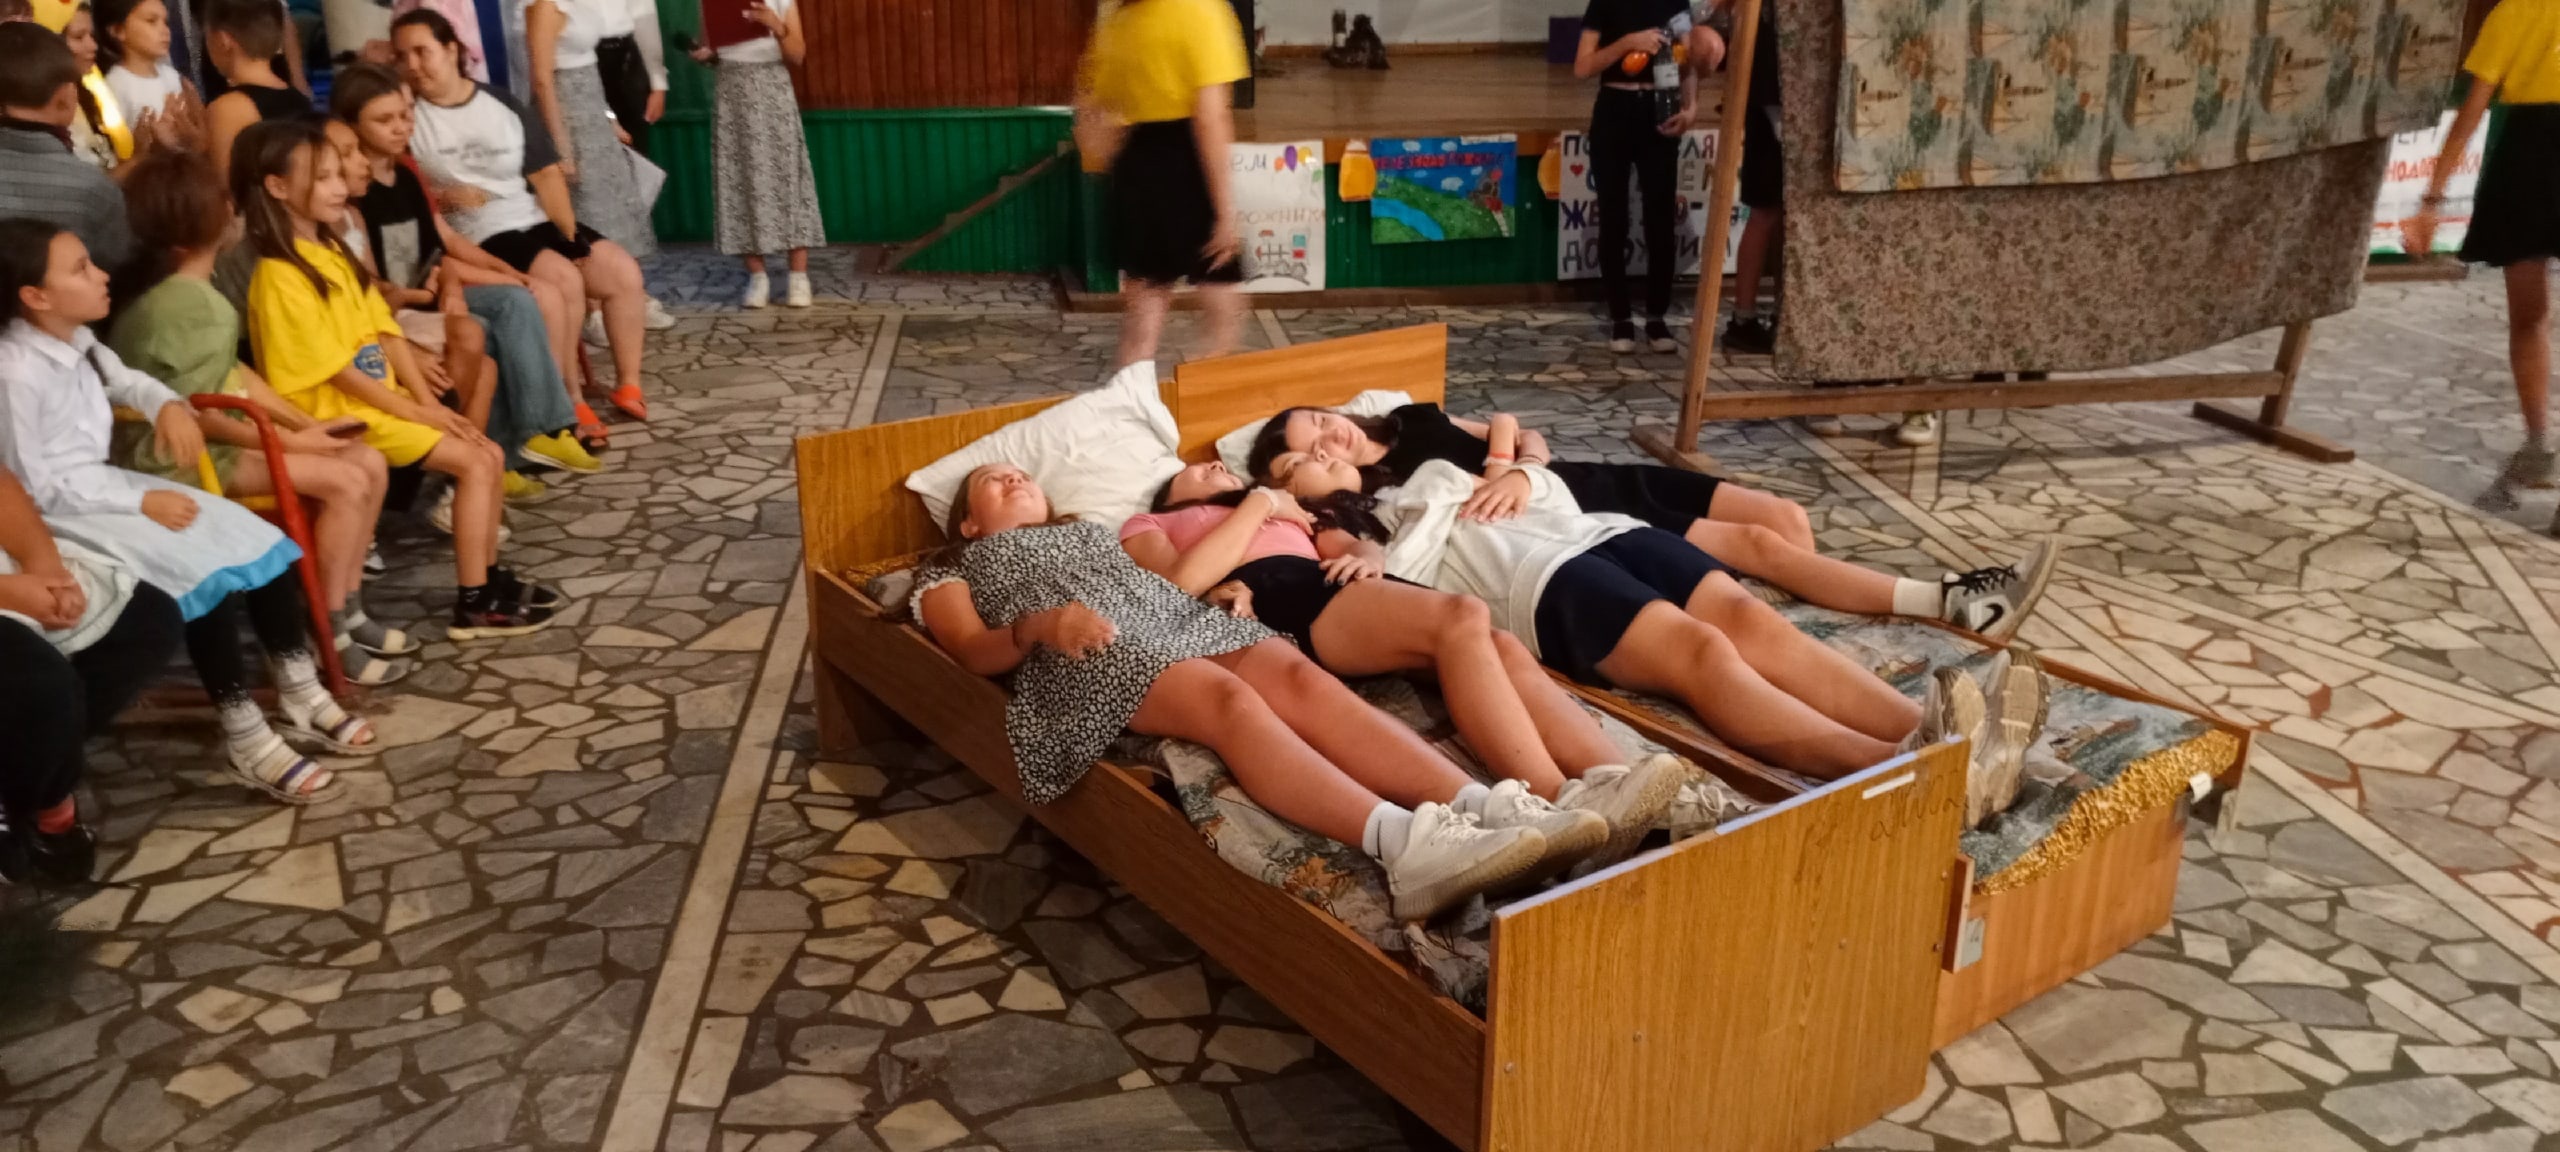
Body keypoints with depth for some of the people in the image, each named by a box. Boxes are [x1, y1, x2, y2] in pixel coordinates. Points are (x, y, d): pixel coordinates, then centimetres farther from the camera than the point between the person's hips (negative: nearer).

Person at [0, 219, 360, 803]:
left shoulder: (77, 343, 5)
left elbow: (128, 381, 26)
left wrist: (169, 405, 2)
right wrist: (142, 502, -21)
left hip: (103, 483, 9)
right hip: (60, 512, -9)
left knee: (254, 537, -2)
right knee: (206, 570, -27)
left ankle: (301, 696, 5)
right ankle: (245, 737, -19)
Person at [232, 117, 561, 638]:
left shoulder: (333, 251, 11)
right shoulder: (280, 277, -17)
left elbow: (386, 334, 9)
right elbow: (335, 371, -18)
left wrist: (427, 401, 0)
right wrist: (414, 411, -14)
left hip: (383, 399, 9)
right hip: (341, 412, -9)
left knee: (491, 455, 4)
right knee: (476, 463, -14)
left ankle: (489, 575, 15)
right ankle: (474, 603, -9)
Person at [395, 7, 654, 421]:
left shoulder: (502, 106, 7)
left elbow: (546, 174, 5)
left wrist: (571, 236, -6)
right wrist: (441, 197, -16)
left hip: (538, 222, 5)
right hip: (476, 238, -5)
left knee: (623, 271, -13)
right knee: (562, 279, -29)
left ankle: (628, 386, -3)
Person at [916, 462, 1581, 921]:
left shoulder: (1086, 529, 43)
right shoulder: (951, 569, 29)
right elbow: (973, 652, 9)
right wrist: (1039, 625, -12)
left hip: (1177, 615, 5)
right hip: (1090, 651, -5)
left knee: (1301, 678, -28)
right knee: (1229, 698, -36)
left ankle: (1486, 810, -50)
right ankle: (1403, 842, -62)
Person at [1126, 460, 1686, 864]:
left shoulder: (1286, 511, 46)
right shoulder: (1146, 527, 31)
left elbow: (1358, 545, 27)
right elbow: (1180, 583, 5)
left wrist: (1367, 558, 3)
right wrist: (1259, 504, 11)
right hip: (1266, 601, -5)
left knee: (1501, 645, -26)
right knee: (1462, 618, -32)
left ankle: (1609, 783, -48)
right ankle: (1561, 806, -48)